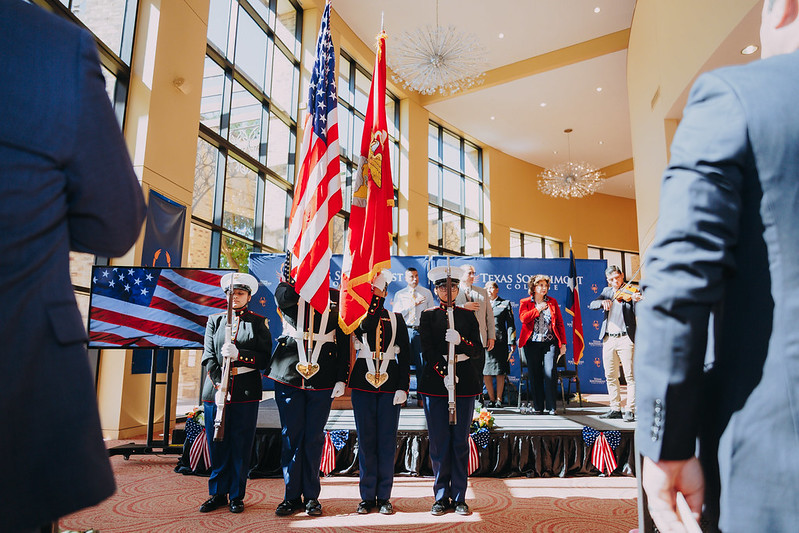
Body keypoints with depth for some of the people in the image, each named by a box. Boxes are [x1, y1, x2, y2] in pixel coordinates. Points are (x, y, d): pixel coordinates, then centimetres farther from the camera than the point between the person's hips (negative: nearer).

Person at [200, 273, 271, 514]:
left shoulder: (258, 322, 6)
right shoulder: (214, 320, 13)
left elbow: (265, 358, -1)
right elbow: (208, 357, 4)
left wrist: (239, 354, -16)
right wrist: (218, 385, -9)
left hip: (245, 394, -2)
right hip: (216, 390, 2)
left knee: (240, 446, 3)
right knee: (217, 445, 8)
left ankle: (236, 496, 17)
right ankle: (218, 493, 23)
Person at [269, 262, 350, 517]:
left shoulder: (335, 298, 5)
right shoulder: (289, 291, 8)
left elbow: (344, 342, 3)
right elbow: (283, 298, -21)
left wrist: (341, 379, -3)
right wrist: (289, 273, -13)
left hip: (322, 378, -1)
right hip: (289, 373, 1)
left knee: (314, 437, 7)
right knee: (291, 436, 7)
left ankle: (311, 496, 21)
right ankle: (292, 496, 21)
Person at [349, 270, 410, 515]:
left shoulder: (396, 317, 8)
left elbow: (405, 355, 4)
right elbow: (367, 326, -20)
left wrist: (403, 387, -4)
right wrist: (376, 299, -17)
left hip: (390, 384, 1)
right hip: (363, 384, 0)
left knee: (387, 440, 4)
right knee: (366, 440, 5)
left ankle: (384, 497, 16)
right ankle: (368, 496, 17)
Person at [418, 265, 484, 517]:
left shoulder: (468, 316, 9)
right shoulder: (428, 316, 5)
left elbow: (478, 350, 2)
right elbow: (427, 351, -4)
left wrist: (460, 341, -17)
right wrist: (443, 374, -16)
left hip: (464, 383, 1)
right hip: (435, 383, -1)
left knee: (460, 442, 5)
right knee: (439, 442, 3)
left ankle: (459, 498, 15)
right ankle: (441, 497, 15)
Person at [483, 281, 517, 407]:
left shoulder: (505, 303, 9)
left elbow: (510, 324, 6)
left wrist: (512, 342, -2)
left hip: (500, 341, -2)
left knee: (500, 372, 1)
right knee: (485, 372, 1)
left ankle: (499, 399, 11)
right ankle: (491, 398, 14)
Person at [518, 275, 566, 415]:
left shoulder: (552, 302, 13)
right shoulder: (525, 302, 8)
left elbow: (560, 323, 12)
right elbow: (523, 318, -11)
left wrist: (563, 343, 7)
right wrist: (538, 309, -6)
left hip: (550, 342, 1)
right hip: (532, 343, 0)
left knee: (550, 373, -9)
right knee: (534, 375, 2)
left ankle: (551, 407, 2)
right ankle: (538, 407, 12)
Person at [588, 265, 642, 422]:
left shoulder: (630, 291, 0)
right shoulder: (607, 291, 14)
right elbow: (591, 305, 3)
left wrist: (636, 300, -31)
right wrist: (603, 302, -17)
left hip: (625, 338, -5)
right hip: (608, 339, 5)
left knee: (630, 376, -4)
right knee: (610, 376, 8)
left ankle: (630, 410, 2)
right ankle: (615, 409, 17)